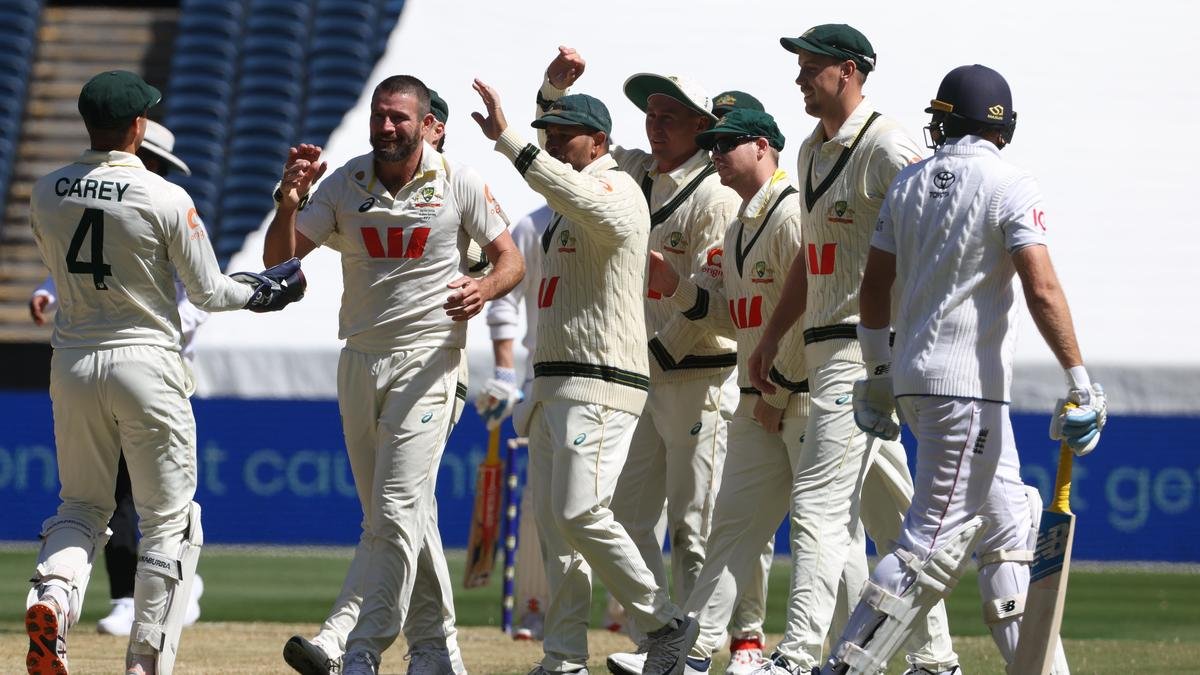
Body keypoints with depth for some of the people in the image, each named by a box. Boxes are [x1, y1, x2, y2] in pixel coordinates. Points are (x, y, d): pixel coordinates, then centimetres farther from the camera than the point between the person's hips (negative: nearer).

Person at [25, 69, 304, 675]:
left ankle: (53, 592, -12)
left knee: (81, 505, 18)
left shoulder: (46, 194, 0)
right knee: (168, 520, 7)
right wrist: (258, 291, 14)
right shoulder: (165, 200, -12)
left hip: (72, 365, 4)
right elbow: (207, 293, -6)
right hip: (145, 362, -4)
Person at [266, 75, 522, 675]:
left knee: (397, 508, -16)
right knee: (389, 516, 10)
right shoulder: (345, 184, 4)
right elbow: (279, 258, -1)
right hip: (360, 360, 5)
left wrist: (485, 289, -21)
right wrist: (289, 198, -20)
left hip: (427, 359, -5)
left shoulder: (459, 184, -3)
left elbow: (510, 259, 1)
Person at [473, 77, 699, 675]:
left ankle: (665, 625, -8)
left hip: (600, 385, -10)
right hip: (553, 384, 10)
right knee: (552, 521, 5)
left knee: (581, 513, -18)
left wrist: (507, 141, -38)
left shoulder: (616, 188, -9)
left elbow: (582, 199, -33)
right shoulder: (566, 210, 22)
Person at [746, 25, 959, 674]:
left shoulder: (885, 146, -12)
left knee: (819, 499, -15)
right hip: (827, 351, 10)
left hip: (866, 347, -10)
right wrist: (772, 335, 22)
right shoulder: (813, 151, 17)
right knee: (887, 509, 12)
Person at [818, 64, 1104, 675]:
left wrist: (878, 374, 23)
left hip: (914, 378, 8)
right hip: (967, 385, -8)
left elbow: (874, 288, 13)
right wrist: (1079, 380, -20)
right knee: (936, 541, -9)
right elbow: (1041, 290, -19)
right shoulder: (1010, 187, -9)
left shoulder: (909, 184, 10)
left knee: (1007, 524, 16)